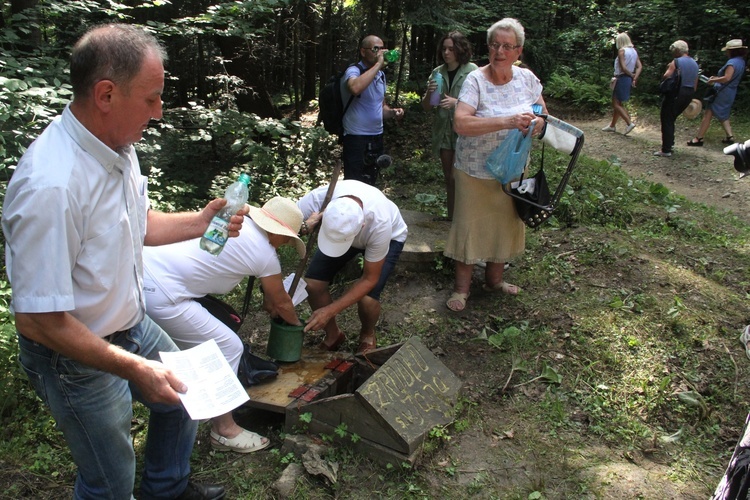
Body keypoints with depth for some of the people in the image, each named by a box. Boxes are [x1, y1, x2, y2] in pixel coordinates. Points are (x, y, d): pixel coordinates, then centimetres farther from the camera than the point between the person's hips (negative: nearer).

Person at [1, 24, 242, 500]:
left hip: (131, 326, 9)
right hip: (77, 358, -8)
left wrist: (199, 223, -4)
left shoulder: (118, 145, -6)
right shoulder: (51, 185, -35)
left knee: (183, 398, 27)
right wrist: (133, 368, -27)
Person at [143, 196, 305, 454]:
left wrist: (268, 298, 43)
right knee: (228, 348, 3)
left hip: (142, 266, 9)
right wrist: (296, 323, 34)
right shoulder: (264, 253, -4)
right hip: (160, 295, -9)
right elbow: (282, 302, 15)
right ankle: (224, 430, 16)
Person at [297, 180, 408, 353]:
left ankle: (368, 335, 15)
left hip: (390, 237, -3)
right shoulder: (319, 198, -40)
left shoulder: (379, 224, -44)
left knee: (367, 298, -23)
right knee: (312, 283, -13)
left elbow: (370, 279, -30)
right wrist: (305, 227, -51)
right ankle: (333, 335, 16)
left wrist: (329, 311, -34)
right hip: (342, 228, 3)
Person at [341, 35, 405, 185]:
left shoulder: (381, 75, 12)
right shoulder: (353, 71, -12)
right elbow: (355, 88, -37)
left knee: (370, 186, 17)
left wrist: (392, 112, 2)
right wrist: (378, 64, -28)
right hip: (356, 140, -8)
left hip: (377, 138, 8)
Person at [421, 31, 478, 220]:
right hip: (443, 131, 5)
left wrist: (457, 102, -22)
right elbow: (426, 107, 9)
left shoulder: (471, 70, -7)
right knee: (449, 178, 12)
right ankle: (451, 217, 21)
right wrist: (429, 93, -12)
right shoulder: (437, 73, 7)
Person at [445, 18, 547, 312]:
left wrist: (538, 122, -14)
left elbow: (542, 110, 12)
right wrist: (507, 122, -40)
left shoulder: (527, 78, -3)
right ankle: (462, 286, 20)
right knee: (470, 226, 3)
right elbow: (461, 123, -31)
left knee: (506, 224, 16)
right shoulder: (475, 80, -17)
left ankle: (494, 278, 37)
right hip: (476, 171, -5)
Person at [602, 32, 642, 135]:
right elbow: (640, 66, 3)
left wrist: (632, 75, -6)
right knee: (618, 103, 17)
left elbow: (623, 67, -19)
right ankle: (612, 126, 25)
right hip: (628, 79, 8)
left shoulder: (622, 51, -12)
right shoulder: (634, 51, 11)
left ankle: (629, 123, -15)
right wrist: (635, 78, -4)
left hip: (622, 78, -8)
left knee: (616, 104, -4)